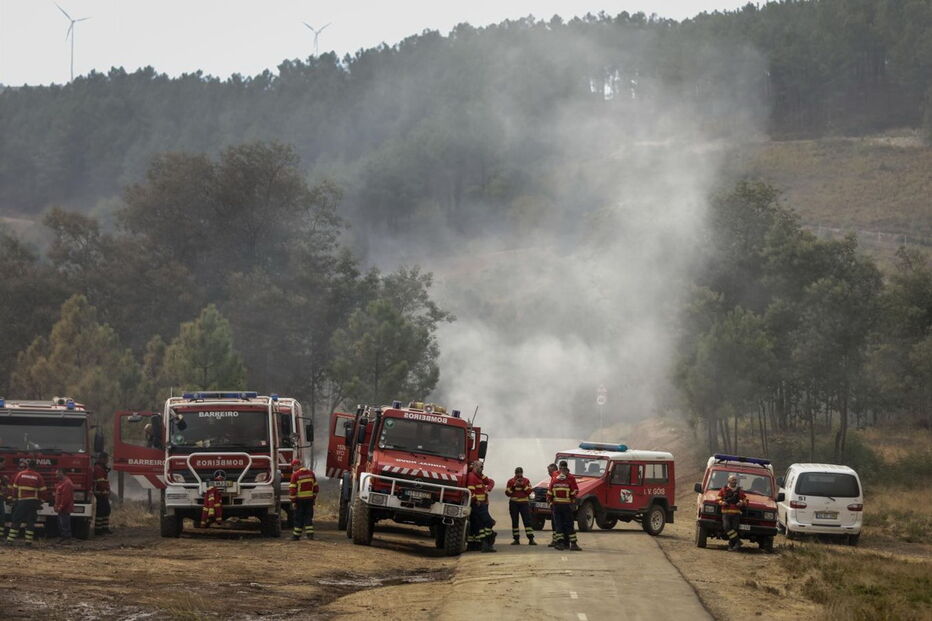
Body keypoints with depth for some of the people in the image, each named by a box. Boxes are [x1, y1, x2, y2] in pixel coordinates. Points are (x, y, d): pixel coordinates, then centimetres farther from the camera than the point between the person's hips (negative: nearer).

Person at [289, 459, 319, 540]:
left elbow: (292, 489, -12)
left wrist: (293, 501, -8)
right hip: (309, 498, 4)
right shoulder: (310, 473, 6)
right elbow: (316, 487, 10)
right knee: (309, 516, 10)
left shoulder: (295, 474, -10)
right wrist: (314, 497, 18)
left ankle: (296, 535, 6)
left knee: (298, 518, 3)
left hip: (300, 499, -4)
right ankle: (310, 534, 3)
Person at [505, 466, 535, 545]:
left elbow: (529, 491, -2)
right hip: (514, 503, 1)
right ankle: (516, 539, 10)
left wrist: (523, 485, -12)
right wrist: (514, 486, -12)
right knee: (514, 522, 4)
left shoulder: (526, 481, 8)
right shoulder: (511, 481, 6)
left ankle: (531, 539, -12)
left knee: (527, 521, -9)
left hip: (524, 503, -1)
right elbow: (507, 493, -1)